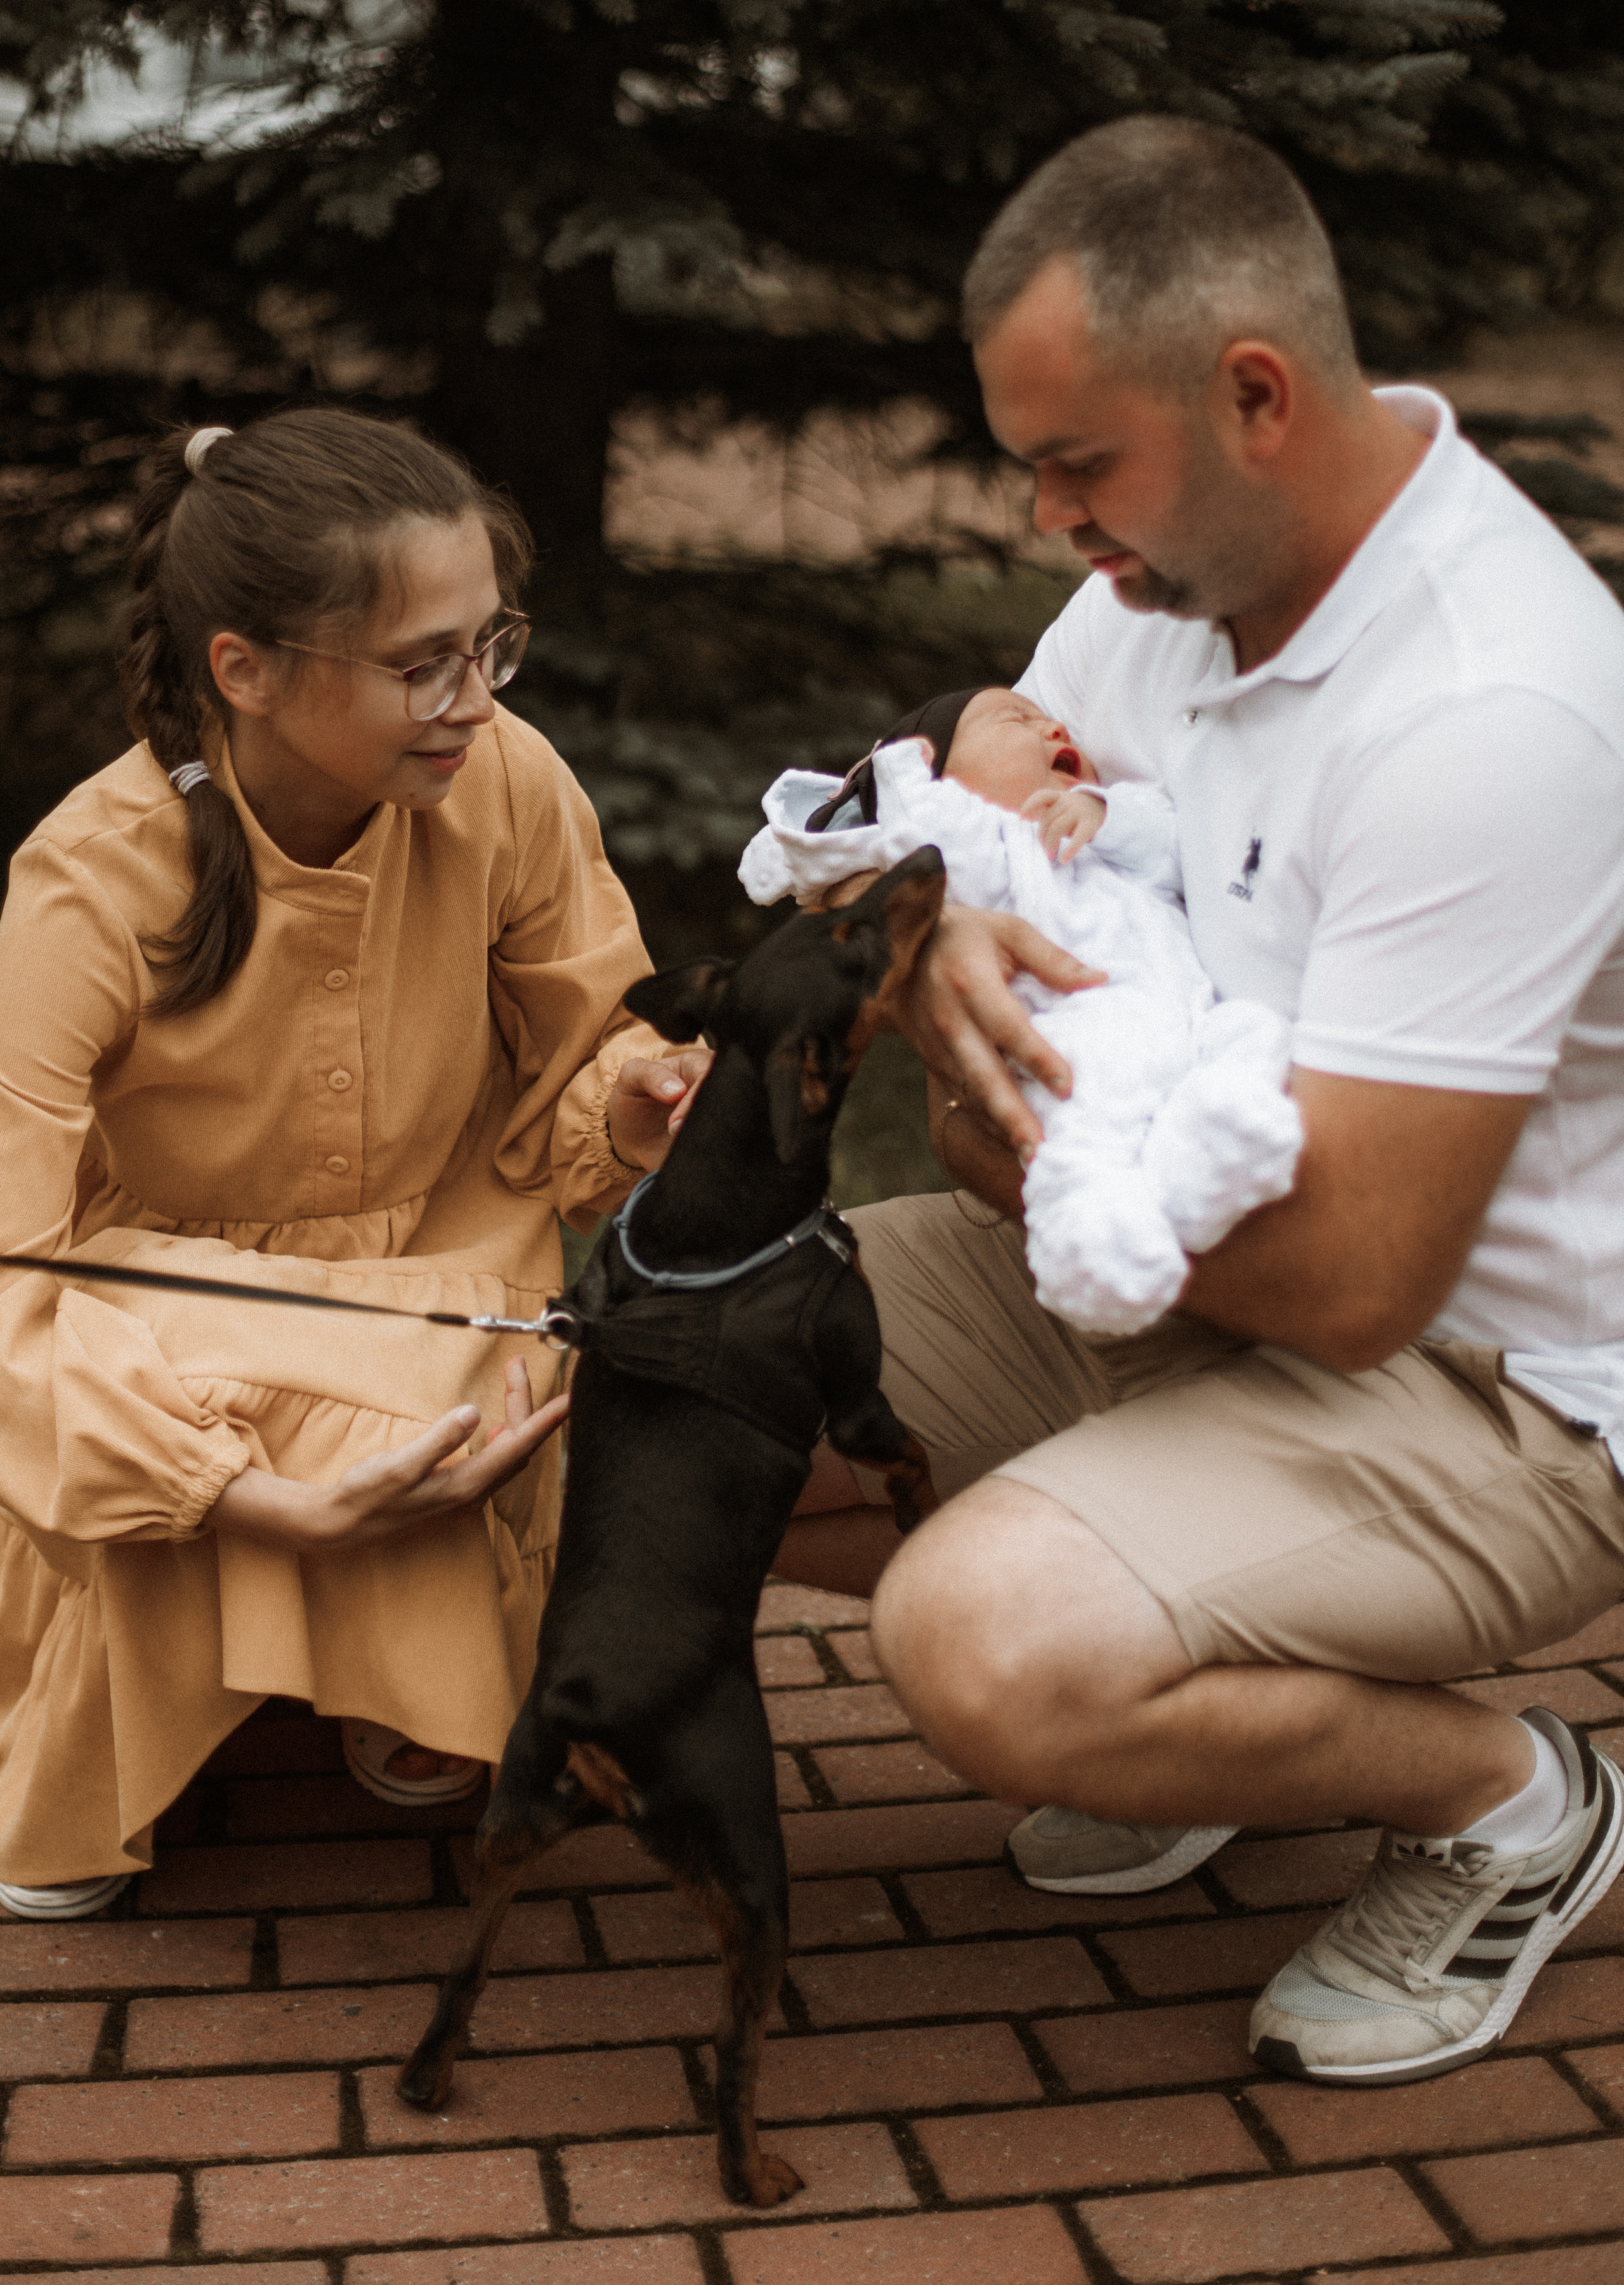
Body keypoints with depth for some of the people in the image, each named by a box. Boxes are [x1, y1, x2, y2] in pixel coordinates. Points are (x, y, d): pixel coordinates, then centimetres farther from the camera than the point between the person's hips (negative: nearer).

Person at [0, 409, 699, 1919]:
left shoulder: (509, 788, -18)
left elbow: (567, 1071, 0)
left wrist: (623, 1107, -27)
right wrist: (278, 1497, -40)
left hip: (432, 1285, 2)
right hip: (167, 1314, -2)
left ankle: (408, 1705, 13)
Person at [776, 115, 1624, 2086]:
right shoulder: (1177, 556, -1)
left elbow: (1350, 1278, -30)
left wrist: (1020, 1162, -14)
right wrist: (959, 963, -22)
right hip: (1168, 1279, 9)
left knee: (987, 1650, -31)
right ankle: (1197, 1696, 12)